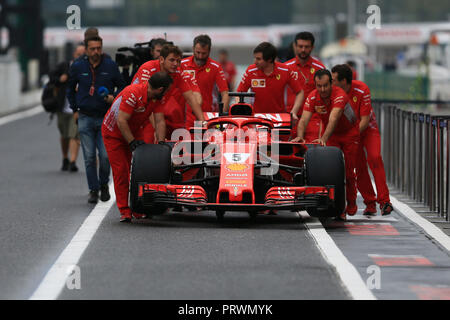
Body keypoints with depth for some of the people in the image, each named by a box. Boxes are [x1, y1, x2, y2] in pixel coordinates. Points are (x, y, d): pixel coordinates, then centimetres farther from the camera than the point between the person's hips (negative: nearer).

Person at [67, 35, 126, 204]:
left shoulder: (110, 66, -2)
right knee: (89, 157, 0)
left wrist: (114, 98, -10)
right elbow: (70, 88, 18)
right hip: (85, 118, 1)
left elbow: (121, 86, 9)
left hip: (105, 117, -1)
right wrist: (75, 109, 14)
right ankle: (93, 190, 11)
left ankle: (104, 185, 16)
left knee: (105, 155, -8)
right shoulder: (77, 67, 2)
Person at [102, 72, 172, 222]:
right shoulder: (133, 93, -33)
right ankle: (125, 211, -7)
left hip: (134, 132, 6)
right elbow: (121, 121, -32)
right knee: (120, 170, -10)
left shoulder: (157, 98, -10)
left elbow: (159, 121, -12)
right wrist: (132, 142, -29)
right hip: (113, 133, -6)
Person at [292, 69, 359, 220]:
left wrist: (324, 138, -61)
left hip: (349, 133, -3)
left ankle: (351, 204, 24)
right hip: (331, 135, 3)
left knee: (348, 172, 0)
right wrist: (300, 136, -49)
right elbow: (304, 119, -29)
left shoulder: (339, 95, -34)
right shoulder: (312, 97, -20)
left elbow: (333, 119, -47)